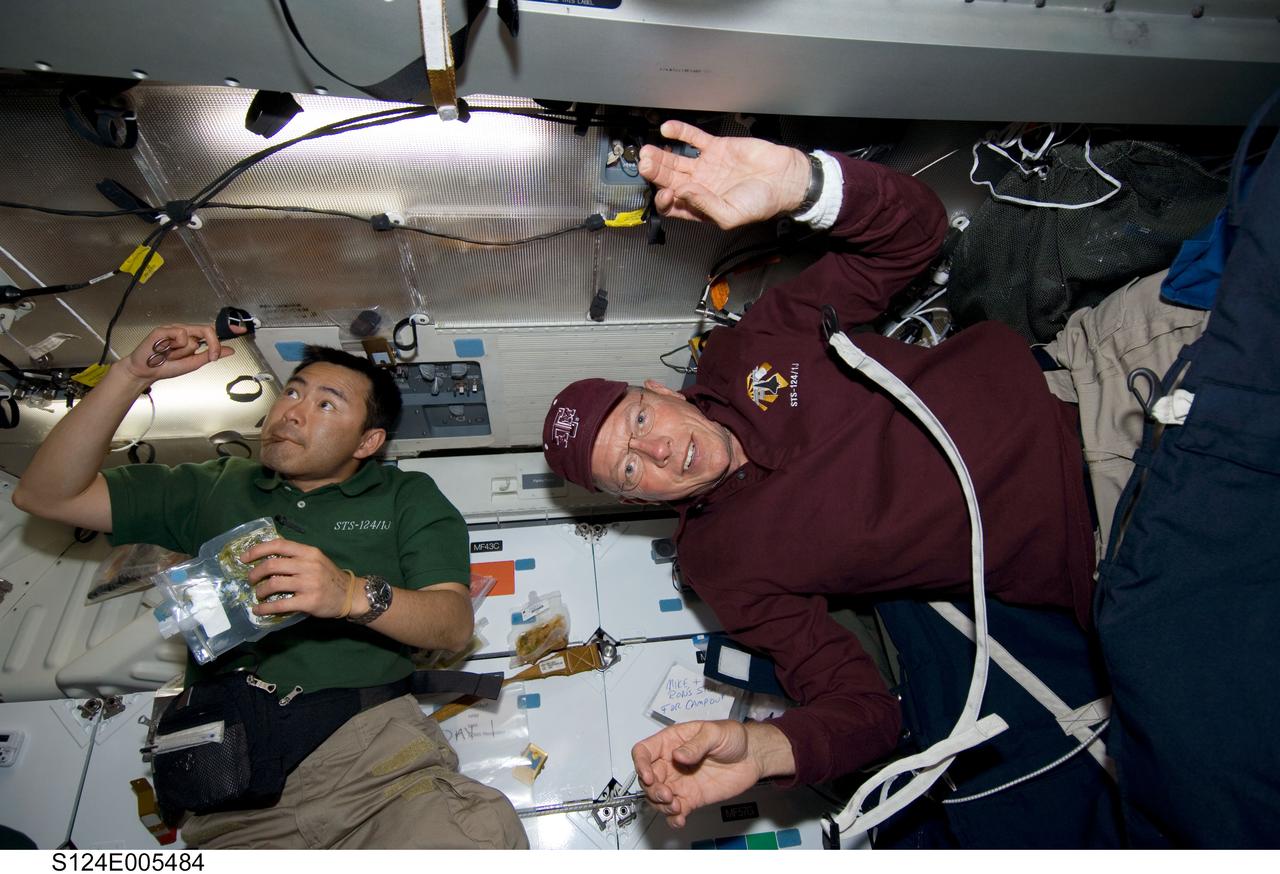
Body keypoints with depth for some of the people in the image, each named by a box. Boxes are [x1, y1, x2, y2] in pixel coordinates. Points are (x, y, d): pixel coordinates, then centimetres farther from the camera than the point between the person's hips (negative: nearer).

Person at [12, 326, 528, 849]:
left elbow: (456, 622, -1)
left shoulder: (407, 496, 12)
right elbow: (46, 495, 17)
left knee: (479, 839, -30)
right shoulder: (215, 489, 22)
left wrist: (357, 595, -21)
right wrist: (132, 375, 6)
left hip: (371, 744, -2)